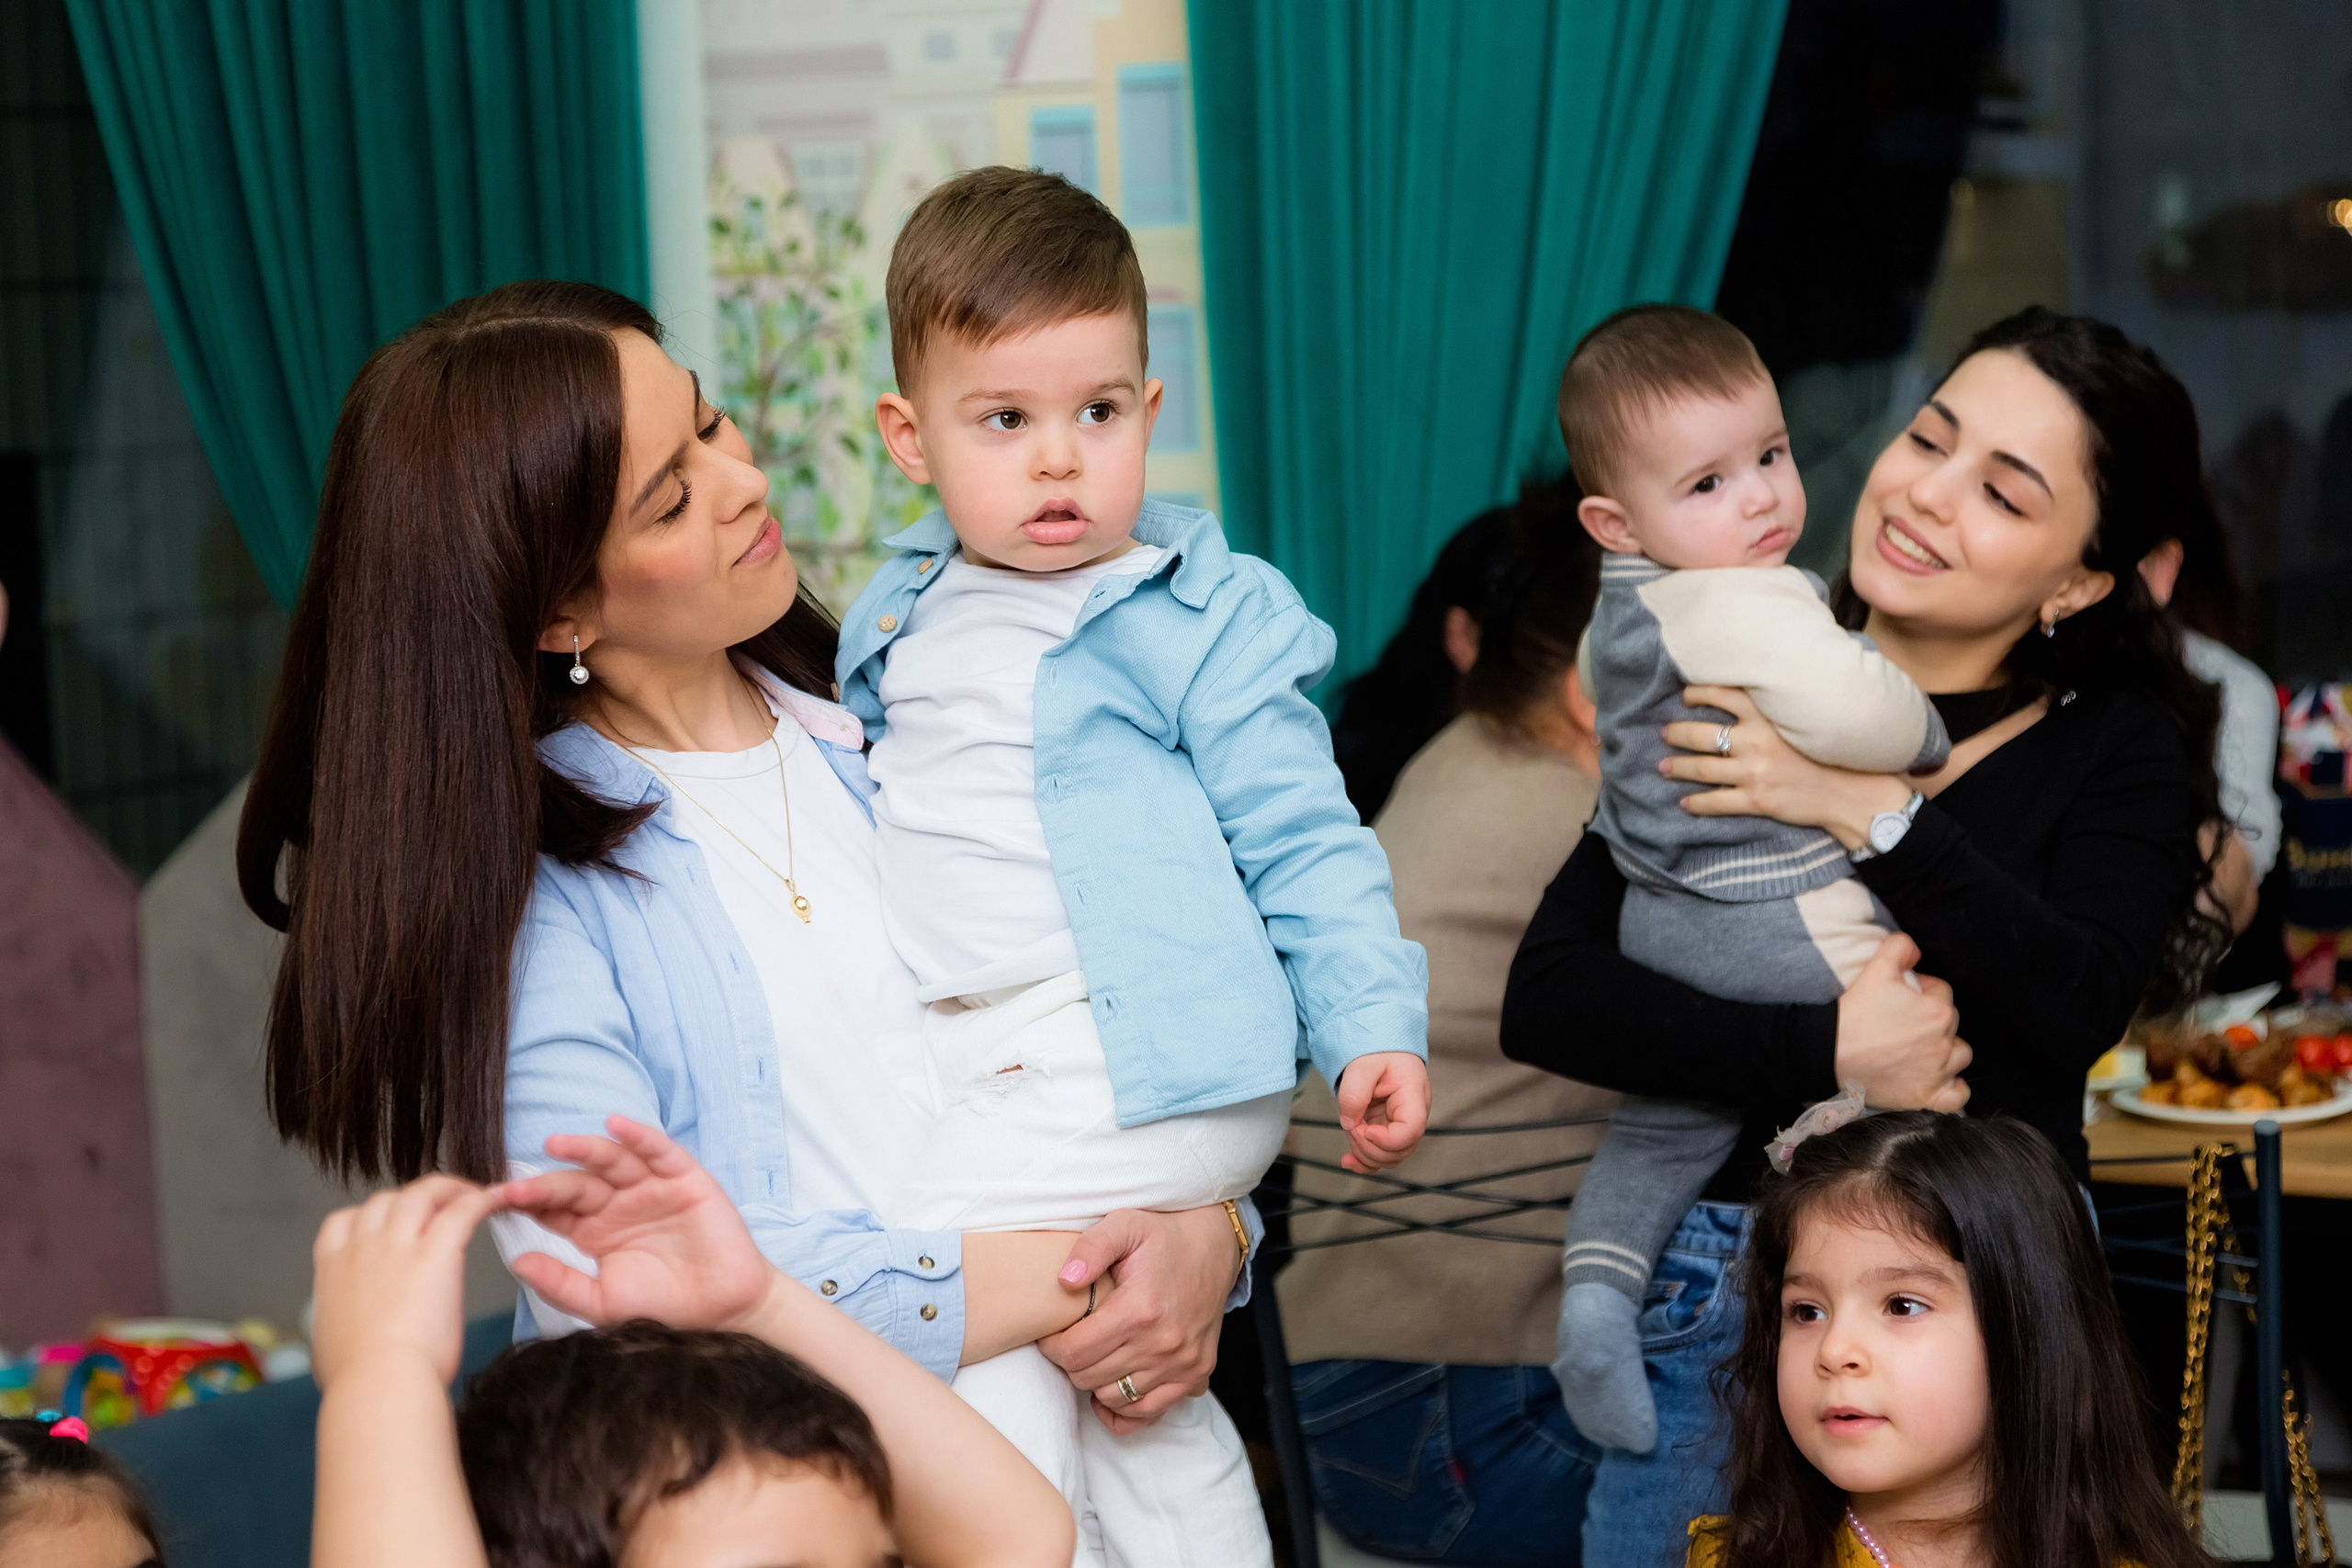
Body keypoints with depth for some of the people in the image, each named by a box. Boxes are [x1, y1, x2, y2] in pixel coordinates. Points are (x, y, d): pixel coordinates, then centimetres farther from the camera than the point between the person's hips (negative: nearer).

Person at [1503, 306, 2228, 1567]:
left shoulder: (2120, 750, 4)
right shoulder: (1732, 697, 4)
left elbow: (2073, 1007, -15)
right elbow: (1545, 999, -6)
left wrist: (1870, 809, -20)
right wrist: (1822, 1051, -17)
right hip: (1718, 1285, 1)